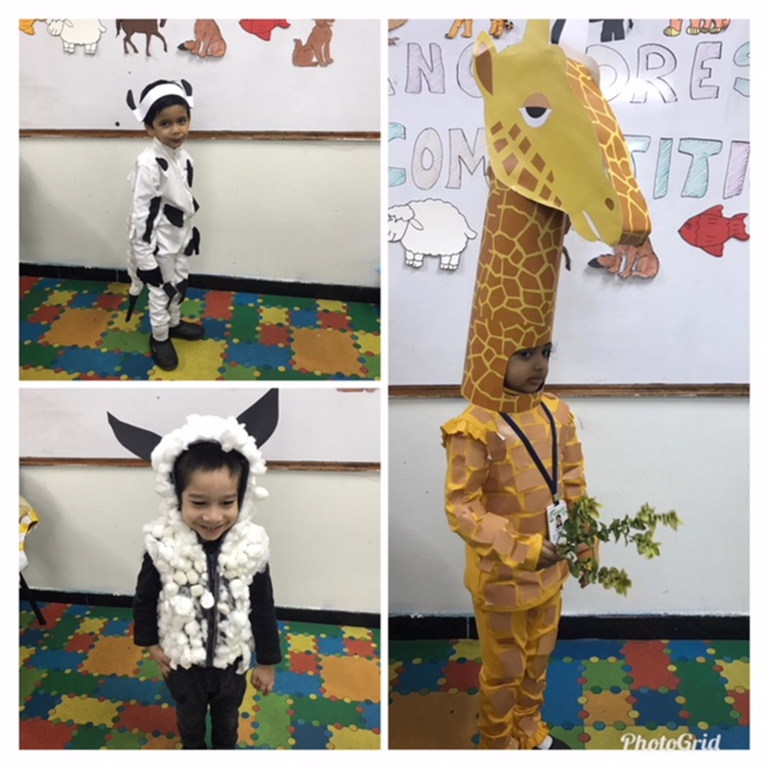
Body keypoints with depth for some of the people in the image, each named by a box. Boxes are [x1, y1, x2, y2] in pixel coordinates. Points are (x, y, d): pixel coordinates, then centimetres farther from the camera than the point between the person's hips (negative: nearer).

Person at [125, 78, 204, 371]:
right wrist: (144, 258, -23)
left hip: (180, 236, 7)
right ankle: (160, 338, 29)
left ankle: (174, 323, 47)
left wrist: (191, 231, 17)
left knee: (180, 284, 24)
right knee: (161, 291, 10)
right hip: (159, 241, -7)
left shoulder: (182, 155, -3)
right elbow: (141, 213, -25)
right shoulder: (149, 164, -28)